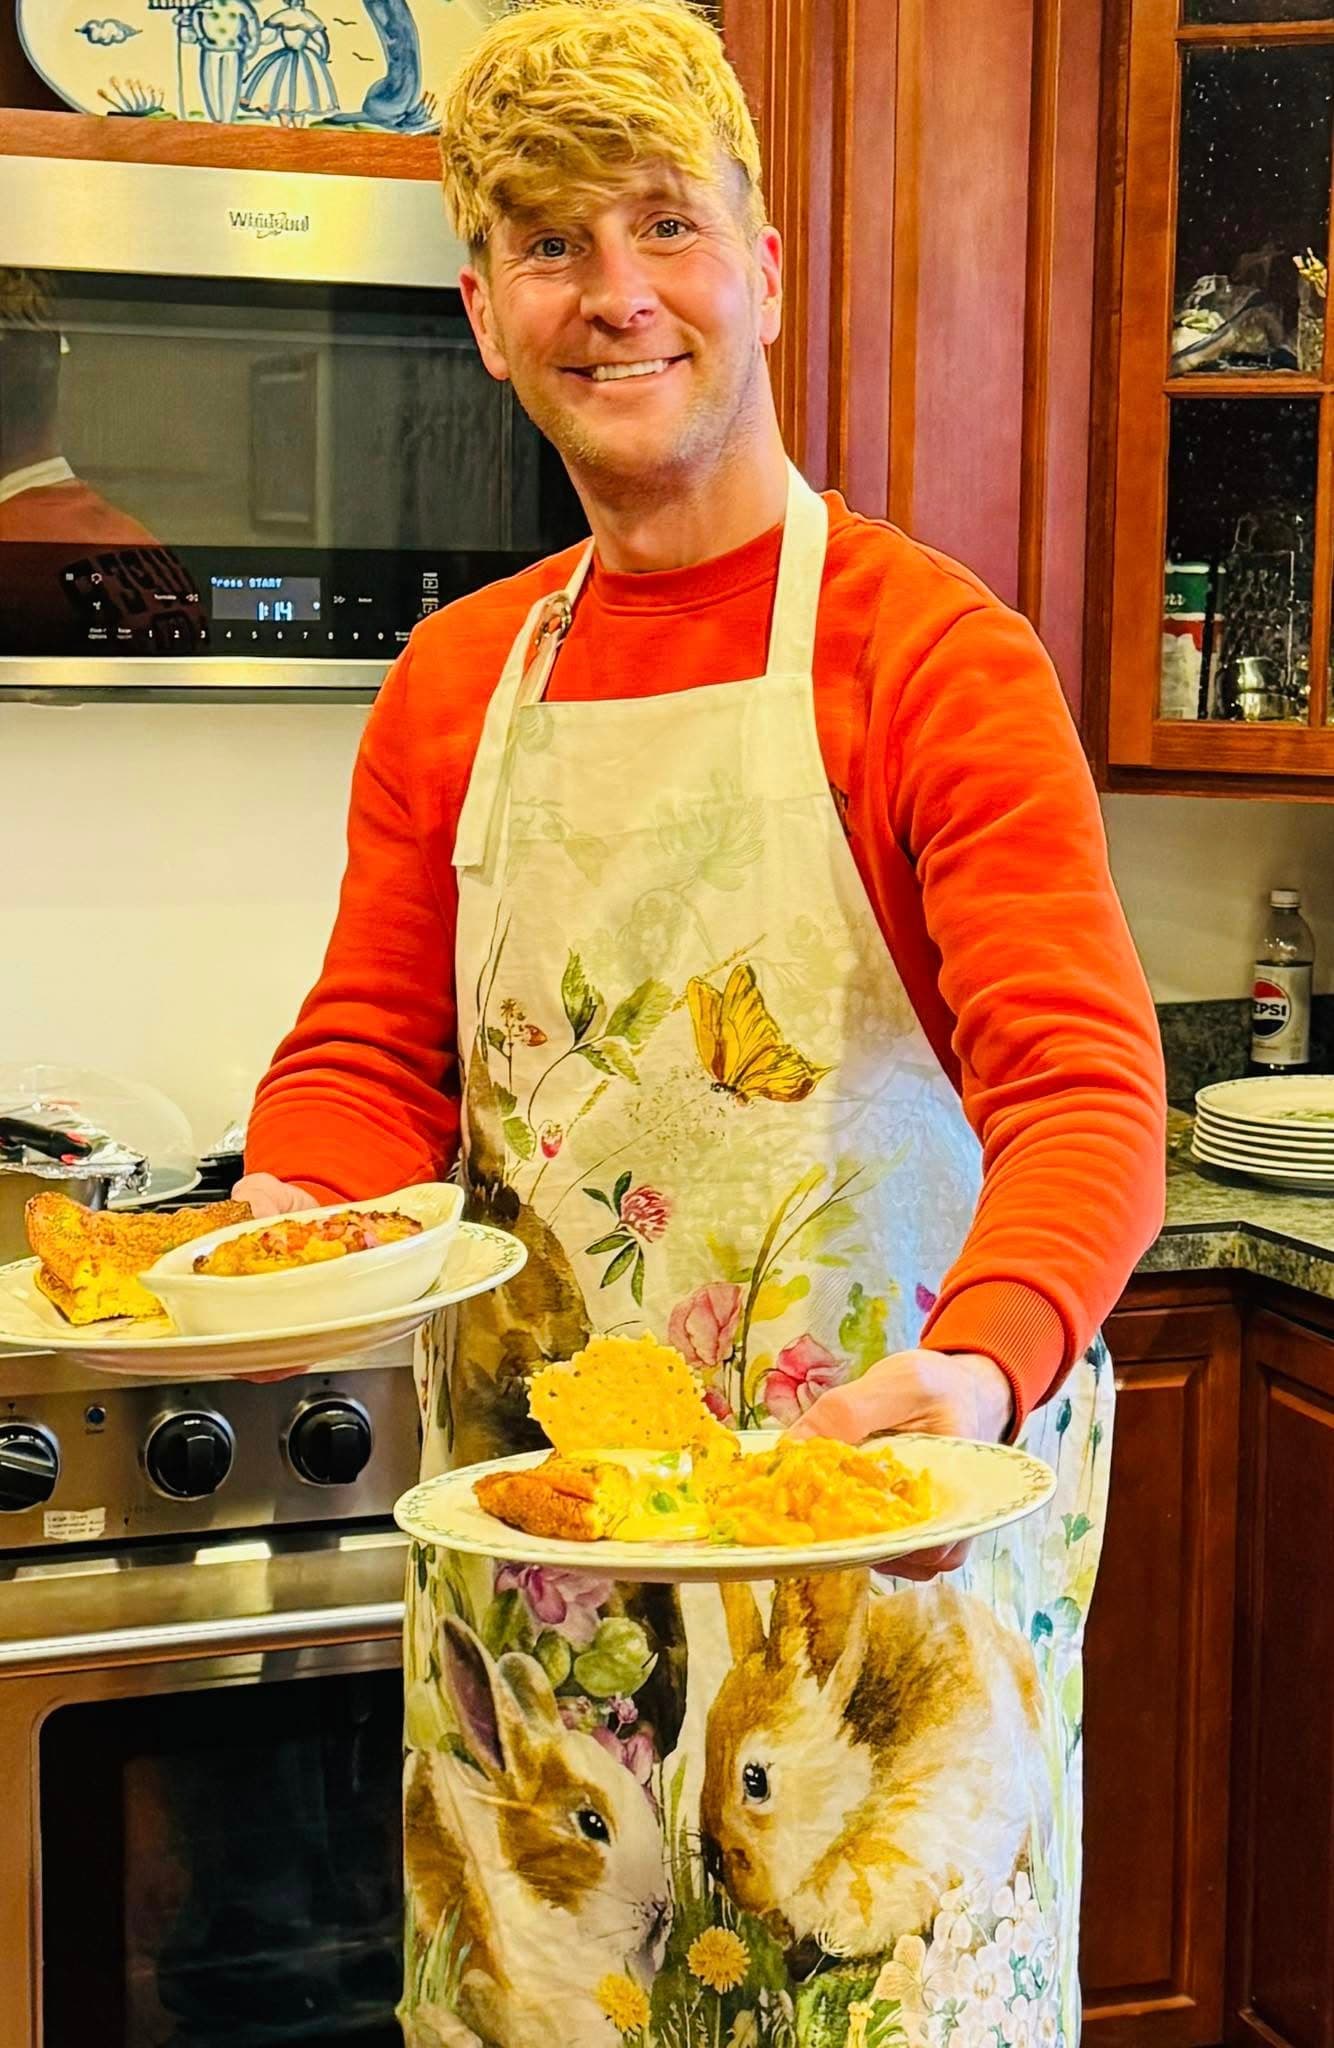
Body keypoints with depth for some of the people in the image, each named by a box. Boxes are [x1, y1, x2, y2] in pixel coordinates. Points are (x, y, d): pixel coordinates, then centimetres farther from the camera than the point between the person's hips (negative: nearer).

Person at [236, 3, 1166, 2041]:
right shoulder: (451, 689, 9)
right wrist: (279, 1227, -12)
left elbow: (1079, 1080, -16)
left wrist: (985, 1362, -35)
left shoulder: (938, 658, -9)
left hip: (874, 1511, -4)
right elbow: (375, 1053, 10)